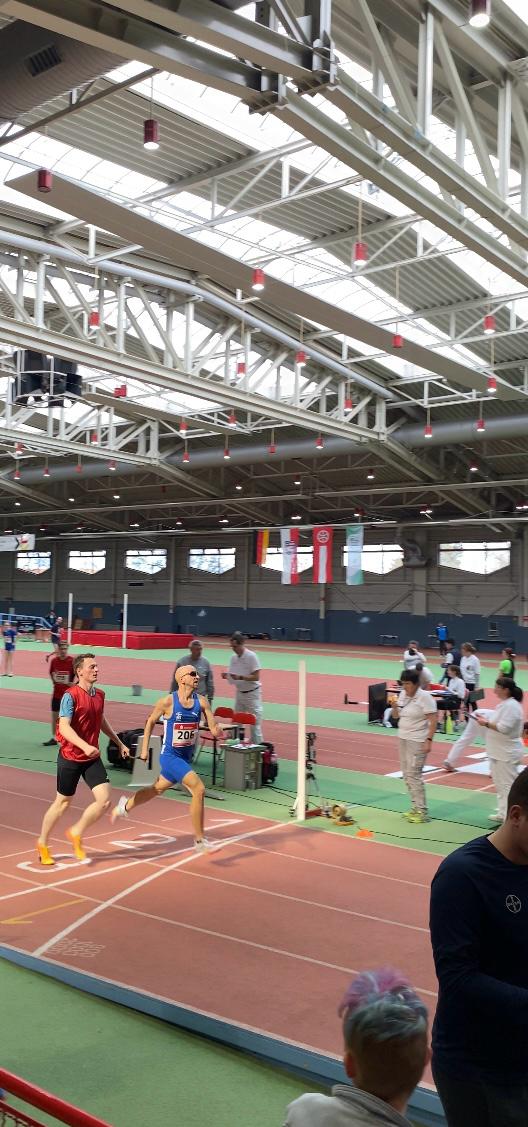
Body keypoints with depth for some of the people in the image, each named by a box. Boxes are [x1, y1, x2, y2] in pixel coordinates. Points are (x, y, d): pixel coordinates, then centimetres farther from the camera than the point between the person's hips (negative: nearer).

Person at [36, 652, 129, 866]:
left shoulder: (99, 695, 4)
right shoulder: (70, 696, -17)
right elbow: (63, 727, -27)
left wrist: (119, 742, 23)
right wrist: (84, 746, -38)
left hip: (92, 758, 6)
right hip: (70, 758, -6)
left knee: (105, 801, -6)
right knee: (63, 803, 8)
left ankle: (76, 833, 18)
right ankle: (42, 844, 31)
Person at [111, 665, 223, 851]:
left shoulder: (201, 702, -6)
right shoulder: (167, 701, -15)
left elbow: (214, 729, -7)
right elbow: (151, 722, 1)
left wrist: (217, 730, -31)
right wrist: (145, 749, 2)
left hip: (186, 757, 6)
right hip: (170, 756, -6)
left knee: (158, 789, 26)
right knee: (199, 789, -20)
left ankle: (126, 806, 54)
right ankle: (200, 841, -8)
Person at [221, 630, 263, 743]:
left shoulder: (251, 656, -16)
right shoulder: (233, 657, 2)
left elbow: (256, 677, -18)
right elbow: (232, 676, 10)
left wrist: (240, 677, -28)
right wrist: (227, 676, -12)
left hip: (252, 693, -6)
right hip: (239, 693, 6)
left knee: (254, 723, -5)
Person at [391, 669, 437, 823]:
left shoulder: (425, 697, -13)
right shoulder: (403, 695, 8)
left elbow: (433, 720, -15)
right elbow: (396, 716, 17)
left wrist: (429, 740, -22)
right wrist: (394, 706, -4)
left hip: (417, 741, -8)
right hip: (403, 739, 8)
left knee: (413, 774, -10)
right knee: (406, 774, 11)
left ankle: (422, 812, -3)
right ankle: (415, 807, 21)